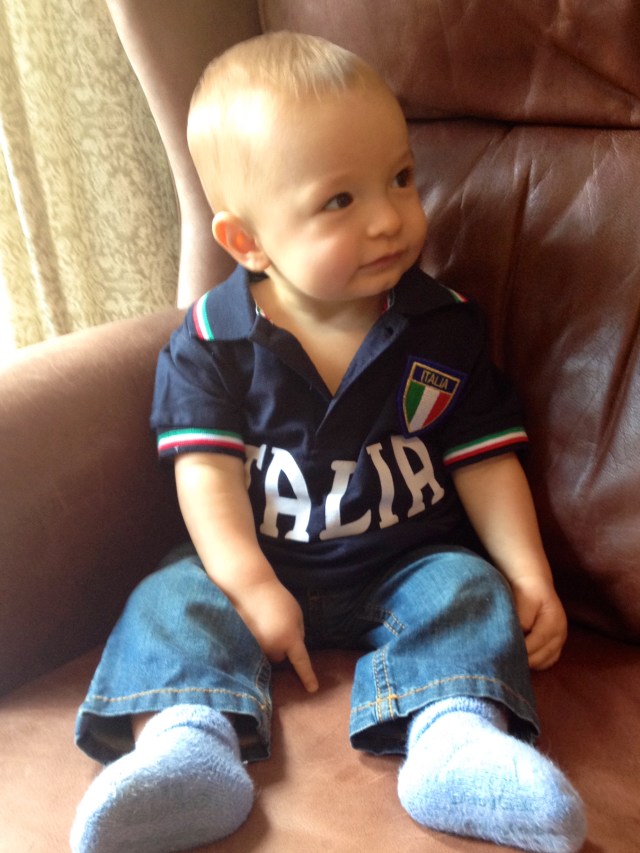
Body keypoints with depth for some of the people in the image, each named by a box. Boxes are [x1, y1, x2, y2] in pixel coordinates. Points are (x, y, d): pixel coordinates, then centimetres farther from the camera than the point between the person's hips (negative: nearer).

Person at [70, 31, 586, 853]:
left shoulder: (444, 328, -4)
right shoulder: (212, 339, -8)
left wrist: (529, 575, -8)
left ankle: (456, 735, -42)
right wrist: (252, 587, -21)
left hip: (411, 563, 1)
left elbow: (485, 461, 0)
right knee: (175, 600, -21)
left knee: (471, 591, -24)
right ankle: (188, 740, -40)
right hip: (261, 566, 0)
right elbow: (208, 472, -11)